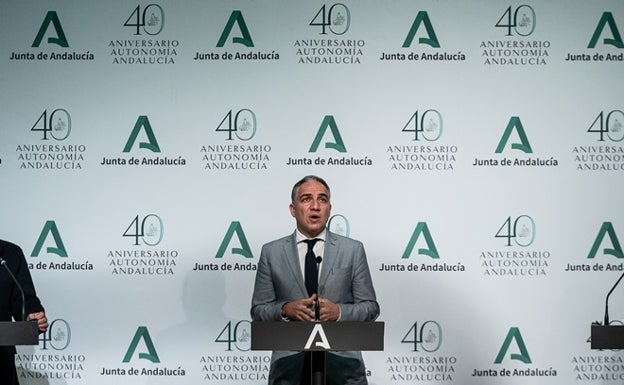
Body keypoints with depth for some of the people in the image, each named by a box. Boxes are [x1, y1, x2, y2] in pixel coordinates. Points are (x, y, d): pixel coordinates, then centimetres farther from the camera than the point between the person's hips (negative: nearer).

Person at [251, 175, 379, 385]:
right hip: (289, 362, 0)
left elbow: (370, 307, 5)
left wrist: (339, 311, -13)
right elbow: (258, 311, 7)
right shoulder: (271, 252, 6)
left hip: (341, 360, 0)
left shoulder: (353, 250, 5)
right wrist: (285, 309, -12)